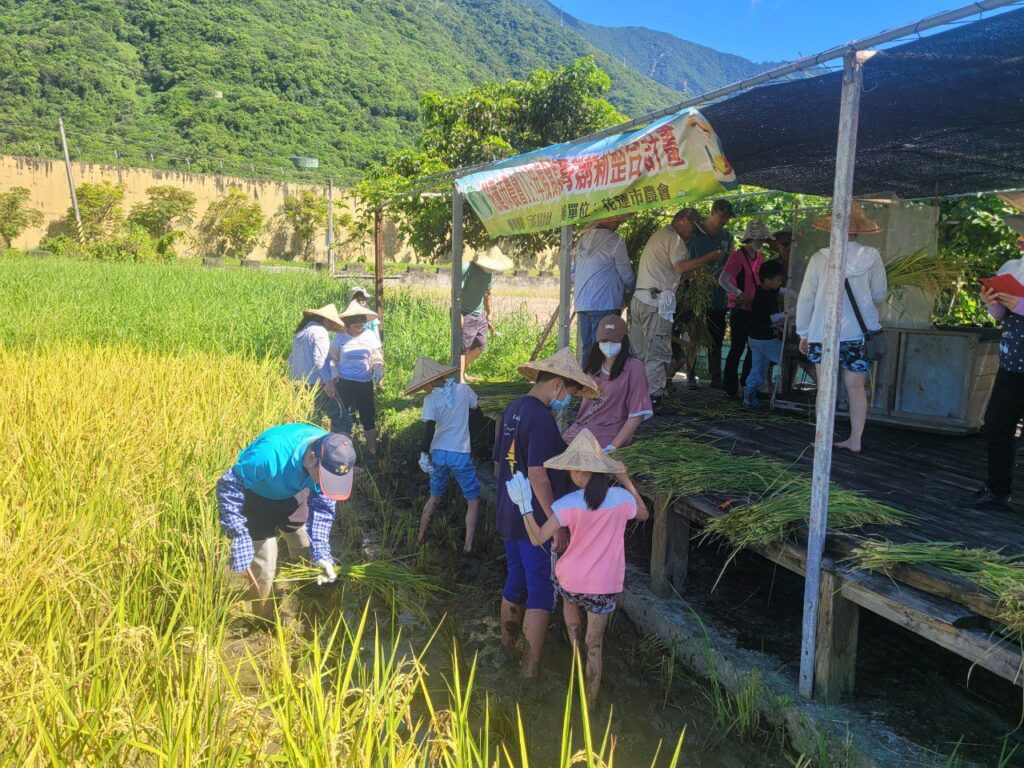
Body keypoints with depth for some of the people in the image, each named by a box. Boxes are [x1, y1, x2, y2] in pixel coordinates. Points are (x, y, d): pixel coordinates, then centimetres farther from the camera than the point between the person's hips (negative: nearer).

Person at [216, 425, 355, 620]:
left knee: (308, 555, 10)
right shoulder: (271, 454, -44)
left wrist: (321, 553, -23)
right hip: (255, 496, -4)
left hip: (291, 494, 4)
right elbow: (228, 486, -31)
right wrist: (240, 541, -32)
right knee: (264, 565, -5)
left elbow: (322, 506, -14)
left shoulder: (332, 455, -27)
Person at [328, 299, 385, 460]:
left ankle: (372, 450, 16)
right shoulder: (340, 337, 0)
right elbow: (333, 359, 5)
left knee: (368, 417, 4)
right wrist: (332, 378, -7)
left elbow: (377, 359, 5)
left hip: (365, 383, 1)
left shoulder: (370, 336, 2)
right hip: (343, 383, -1)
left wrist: (378, 375, -12)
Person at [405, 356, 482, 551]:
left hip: (438, 453, 2)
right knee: (473, 501, 9)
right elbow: (476, 405, 16)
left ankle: (419, 539, 31)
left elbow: (429, 429, -15)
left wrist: (424, 453, -10)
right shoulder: (463, 389, -3)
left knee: (434, 497, 21)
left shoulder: (431, 400, -7)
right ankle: (468, 546, 0)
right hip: (461, 454, -2)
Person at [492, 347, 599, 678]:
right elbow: (537, 474, -25)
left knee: (514, 585, 22)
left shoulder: (511, 411, 7)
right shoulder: (541, 418, -21)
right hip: (537, 522, -9)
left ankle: (507, 649, 36)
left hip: (509, 517, 9)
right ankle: (531, 667, 10)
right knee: (541, 594, 3)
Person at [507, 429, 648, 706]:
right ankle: (590, 703, 22)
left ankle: (576, 649, 26)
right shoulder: (622, 498, -10)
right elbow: (643, 514, 13)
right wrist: (625, 479, 13)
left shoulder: (569, 504, -18)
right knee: (595, 645, 15)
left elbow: (537, 538, -17)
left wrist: (524, 504, -10)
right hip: (605, 586, 1)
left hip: (572, 582, -1)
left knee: (569, 599, 36)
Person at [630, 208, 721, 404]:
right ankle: (653, 396, -8)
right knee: (658, 352, -7)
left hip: (639, 298, 9)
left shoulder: (658, 235, 25)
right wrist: (709, 257, -10)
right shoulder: (673, 238, -4)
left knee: (638, 350, 11)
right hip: (656, 300, -9)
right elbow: (681, 266, -17)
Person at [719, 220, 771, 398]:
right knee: (737, 349, -3)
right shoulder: (737, 256, -11)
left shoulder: (760, 257, 12)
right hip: (740, 309, -8)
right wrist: (741, 295, -27)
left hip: (755, 309, 8)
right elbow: (723, 280, -20)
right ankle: (730, 388, 5)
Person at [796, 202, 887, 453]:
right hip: (858, 332, 2)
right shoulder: (872, 257, -2)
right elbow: (880, 295, 7)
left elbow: (805, 298, -1)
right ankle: (855, 440, 15)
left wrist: (803, 332, 8)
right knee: (856, 387, 10)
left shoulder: (820, 257, -6)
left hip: (824, 332, -2)